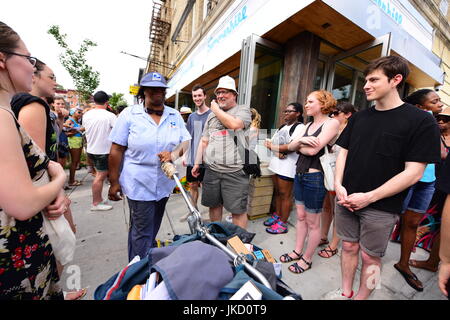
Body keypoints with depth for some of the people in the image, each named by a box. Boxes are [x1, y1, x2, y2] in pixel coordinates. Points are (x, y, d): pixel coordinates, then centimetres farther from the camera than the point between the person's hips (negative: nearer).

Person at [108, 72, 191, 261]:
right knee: (142, 232, 4)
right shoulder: (129, 114, -6)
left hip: (164, 184, 5)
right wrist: (114, 182, -5)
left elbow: (186, 141, 4)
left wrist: (174, 154, -18)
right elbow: (116, 150, -5)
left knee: (153, 229, 22)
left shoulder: (175, 115, 5)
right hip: (139, 185, -4)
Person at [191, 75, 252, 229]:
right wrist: (197, 163, 13)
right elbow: (204, 141, 18)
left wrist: (216, 109, -4)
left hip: (235, 171, -5)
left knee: (238, 209, 1)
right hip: (212, 170, 5)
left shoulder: (243, 110, 3)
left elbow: (234, 124, -20)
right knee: (214, 205, 16)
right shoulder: (212, 115, 18)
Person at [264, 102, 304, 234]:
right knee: (277, 192, 15)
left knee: (285, 195, 0)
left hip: (287, 166, -7)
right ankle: (277, 216, 29)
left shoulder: (300, 127, -6)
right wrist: (278, 152, -9)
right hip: (276, 163, 8)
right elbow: (271, 142, 12)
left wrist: (273, 147, -9)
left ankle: (283, 223, 11)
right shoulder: (282, 127, 20)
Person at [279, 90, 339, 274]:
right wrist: (300, 141, -15)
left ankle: (307, 259, 26)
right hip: (299, 174, 8)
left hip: (315, 177, -8)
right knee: (300, 217, 18)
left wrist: (298, 145, -3)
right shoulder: (308, 125, 15)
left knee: (312, 223, 8)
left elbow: (313, 150, -21)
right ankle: (298, 251, 34)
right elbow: (291, 147, 6)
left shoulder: (331, 123, -9)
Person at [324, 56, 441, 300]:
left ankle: (360, 297, 35)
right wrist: (338, 185, -6)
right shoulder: (359, 117, 7)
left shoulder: (420, 121, -7)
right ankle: (346, 292, 37)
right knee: (349, 247, 17)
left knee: (370, 256, 12)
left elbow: (413, 172, -12)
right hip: (346, 200, 4)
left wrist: (369, 197, -17)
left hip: (381, 207, -4)